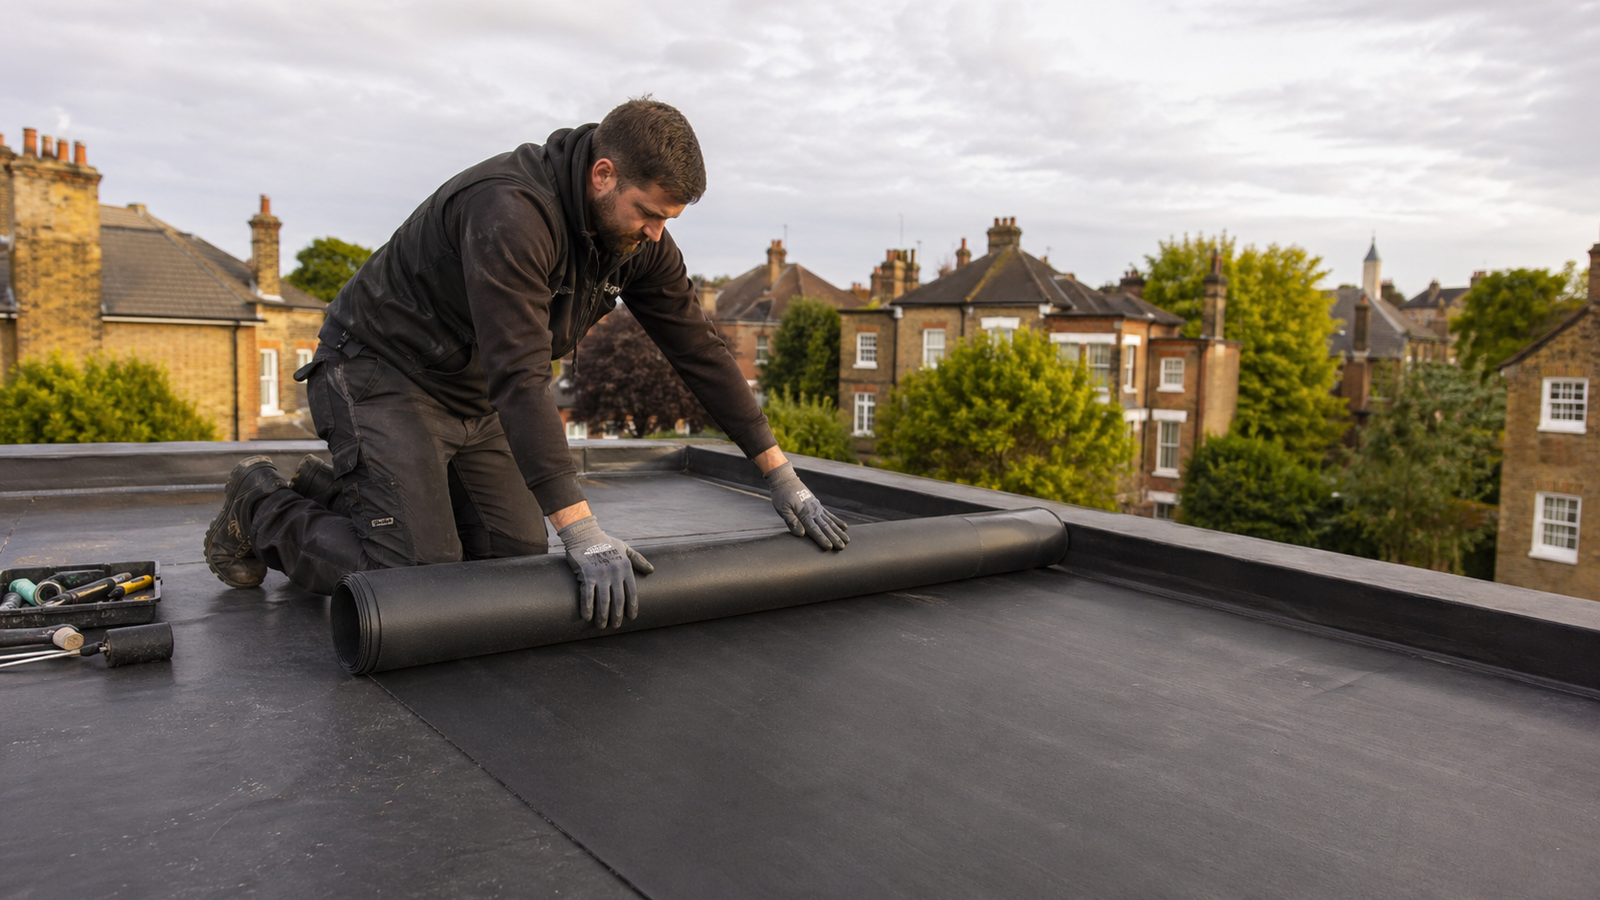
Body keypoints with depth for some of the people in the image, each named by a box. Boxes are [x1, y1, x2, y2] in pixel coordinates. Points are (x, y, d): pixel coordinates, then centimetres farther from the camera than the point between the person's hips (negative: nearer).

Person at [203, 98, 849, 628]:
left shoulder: (639, 235, -7)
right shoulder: (511, 212, -32)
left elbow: (698, 349, -3)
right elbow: (519, 378, -39)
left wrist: (784, 480, -4)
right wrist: (584, 534, -43)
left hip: (473, 394, 8)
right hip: (380, 373, -8)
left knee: (518, 556, 4)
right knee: (419, 579, -16)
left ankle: (335, 494, 21)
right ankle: (262, 506, 10)